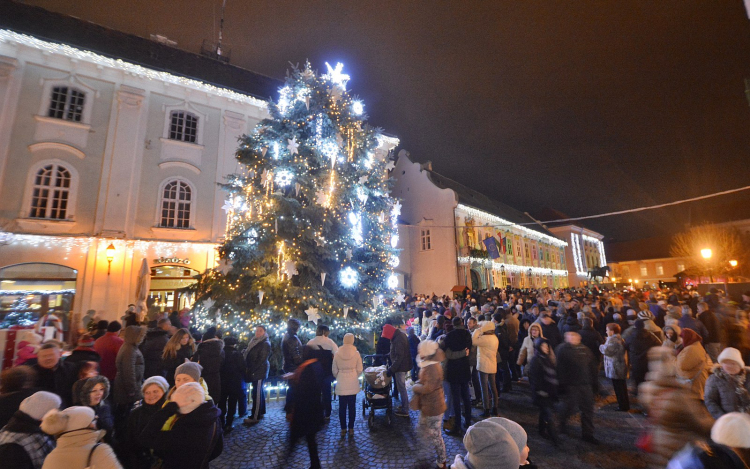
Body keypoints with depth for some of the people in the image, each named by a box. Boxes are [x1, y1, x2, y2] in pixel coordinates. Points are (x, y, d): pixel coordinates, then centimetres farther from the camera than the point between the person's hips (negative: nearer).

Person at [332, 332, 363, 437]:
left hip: (341, 384, 0)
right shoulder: (356, 353, -9)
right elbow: (359, 370, -3)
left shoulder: (337, 354, -6)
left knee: (342, 406, 11)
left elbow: (334, 370, 1)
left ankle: (343, 429, 18)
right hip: (353, 384, 0)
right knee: (352, 406, 11)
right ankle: (351, 429, 17)